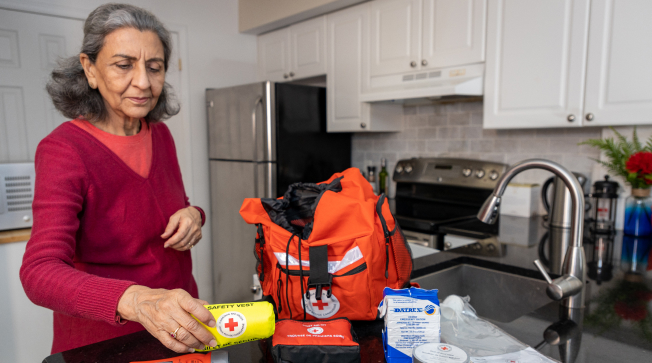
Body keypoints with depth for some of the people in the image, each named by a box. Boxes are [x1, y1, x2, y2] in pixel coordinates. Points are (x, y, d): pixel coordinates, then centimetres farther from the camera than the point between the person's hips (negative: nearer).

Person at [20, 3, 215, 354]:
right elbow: (39, 271, -30)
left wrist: (192, 215, -13)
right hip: (102, 340, -5)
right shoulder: (64, 149, -20)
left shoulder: (160, 135, -3)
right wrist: (137, 301, -48)